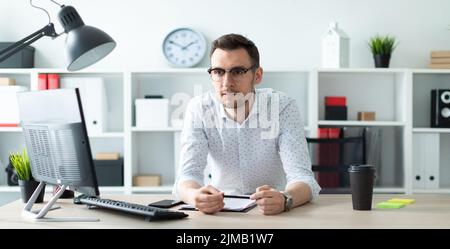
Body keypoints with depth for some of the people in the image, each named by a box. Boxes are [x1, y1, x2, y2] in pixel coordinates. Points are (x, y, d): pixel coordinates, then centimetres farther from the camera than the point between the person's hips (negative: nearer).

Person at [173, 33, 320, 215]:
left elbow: (302, 177, -20)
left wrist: (284, 200, -42)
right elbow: (188, 173, -16)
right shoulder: (199, 109, -9)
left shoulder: (283, 107, -13)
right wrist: (195, 196, -39)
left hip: (274, 214, 0)